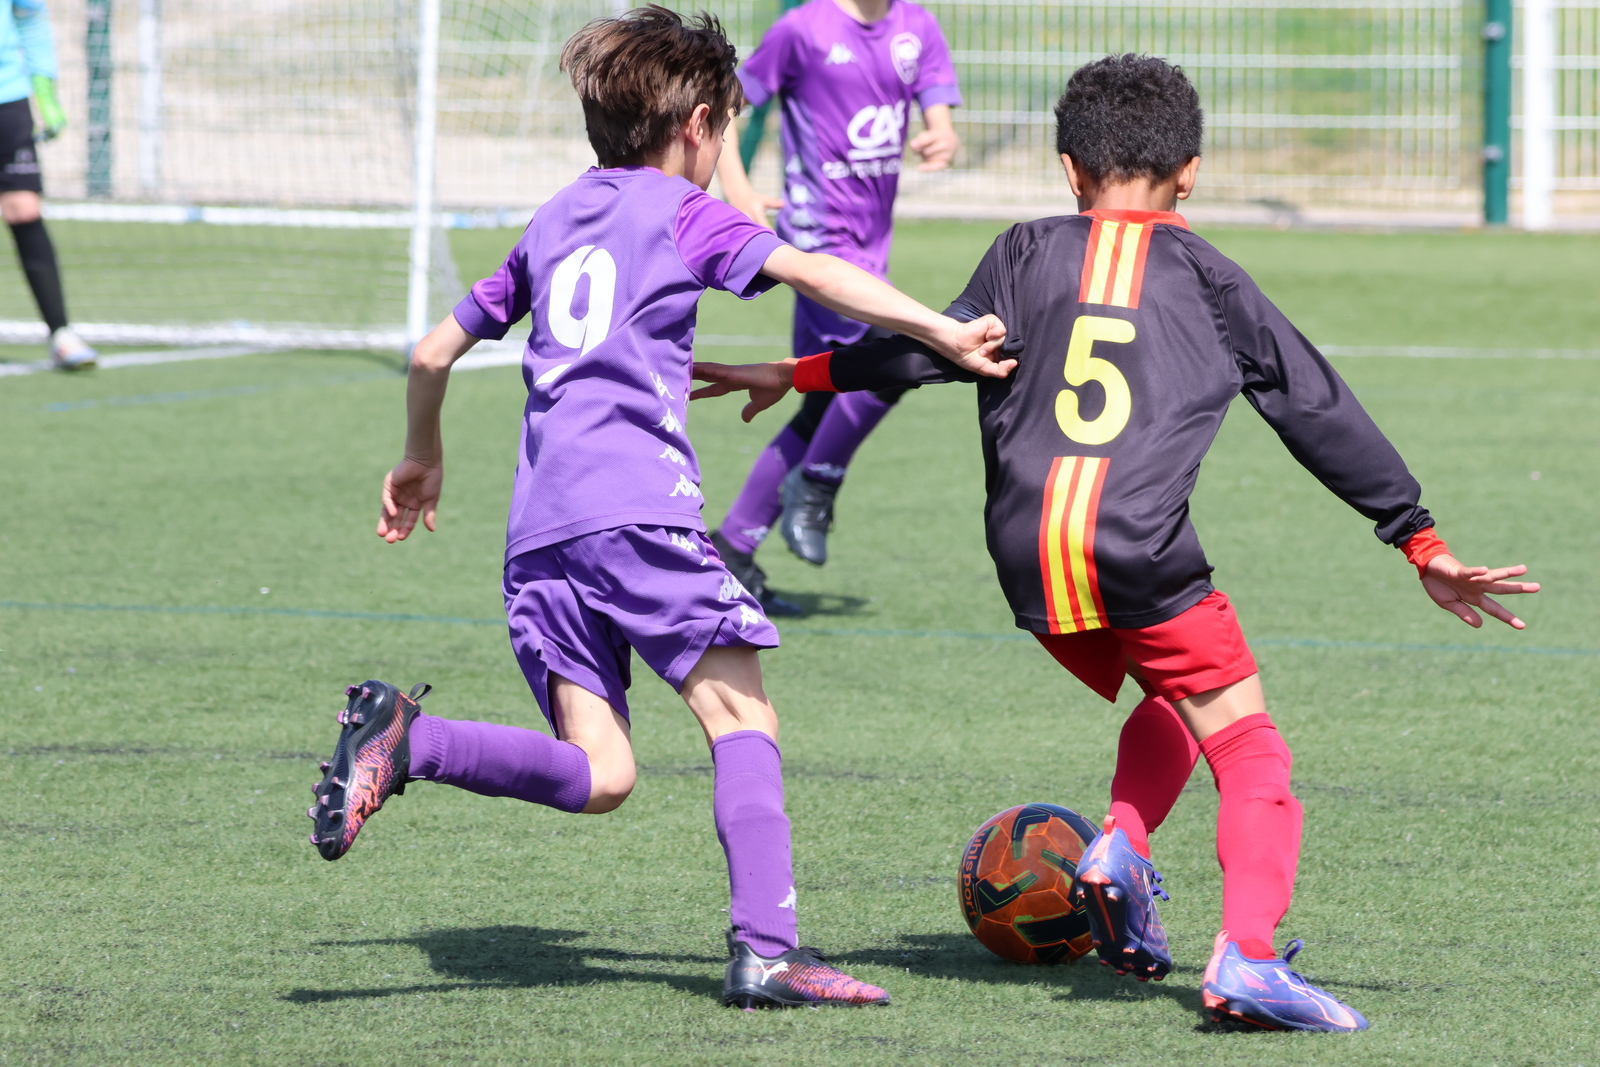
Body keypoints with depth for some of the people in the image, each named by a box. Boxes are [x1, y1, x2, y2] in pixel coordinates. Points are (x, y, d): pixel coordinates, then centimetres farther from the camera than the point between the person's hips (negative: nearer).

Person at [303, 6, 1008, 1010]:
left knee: (597, 775, 0)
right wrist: (941, 330, -12)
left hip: (539, 532, 6)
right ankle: (765, 950, -16)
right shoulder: (684, 211, 9)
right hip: (639, 505, -6)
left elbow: (435, 351, 32)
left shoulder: (554, 221, 26)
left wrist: (423, 458, 49)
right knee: (743, 720, -3)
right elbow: (810, 273, -8)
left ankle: (405, 737, -19)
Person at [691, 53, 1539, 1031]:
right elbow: (1318, 410, 15)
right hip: (1142, 550, -3)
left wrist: (799, 376, 16)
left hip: (1028, 556, 3)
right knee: (1247, 748, 3)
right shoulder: (1208, 278, 13)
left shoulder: (1029, 253, 15)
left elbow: (937, 348, 4)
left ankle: (1123, 843, 2)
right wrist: (1420, 541, 18)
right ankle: (1249, 954, -18)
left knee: (1170, 703, 28)